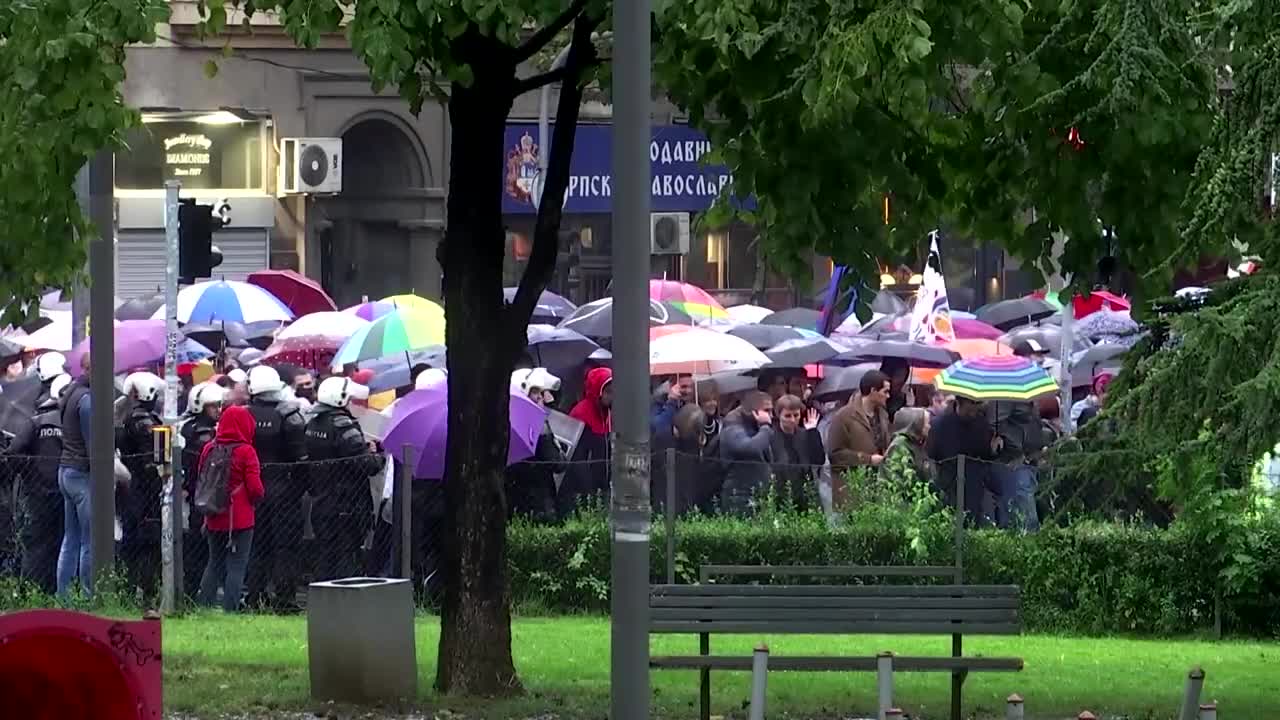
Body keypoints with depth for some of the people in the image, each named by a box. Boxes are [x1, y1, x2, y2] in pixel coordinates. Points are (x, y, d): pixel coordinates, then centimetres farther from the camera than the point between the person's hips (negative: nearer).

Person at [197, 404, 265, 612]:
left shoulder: (209, 449, 2)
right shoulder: (246, 452, -12)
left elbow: (201, 481, 10)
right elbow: (255, 488, -12)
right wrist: (257, 498, 8)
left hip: (214, 519, 5)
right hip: (241, 520, -5)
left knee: (214, 564, 17)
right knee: (237, 566, 0)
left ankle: (204, 608, 13)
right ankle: (230, 610, -6)